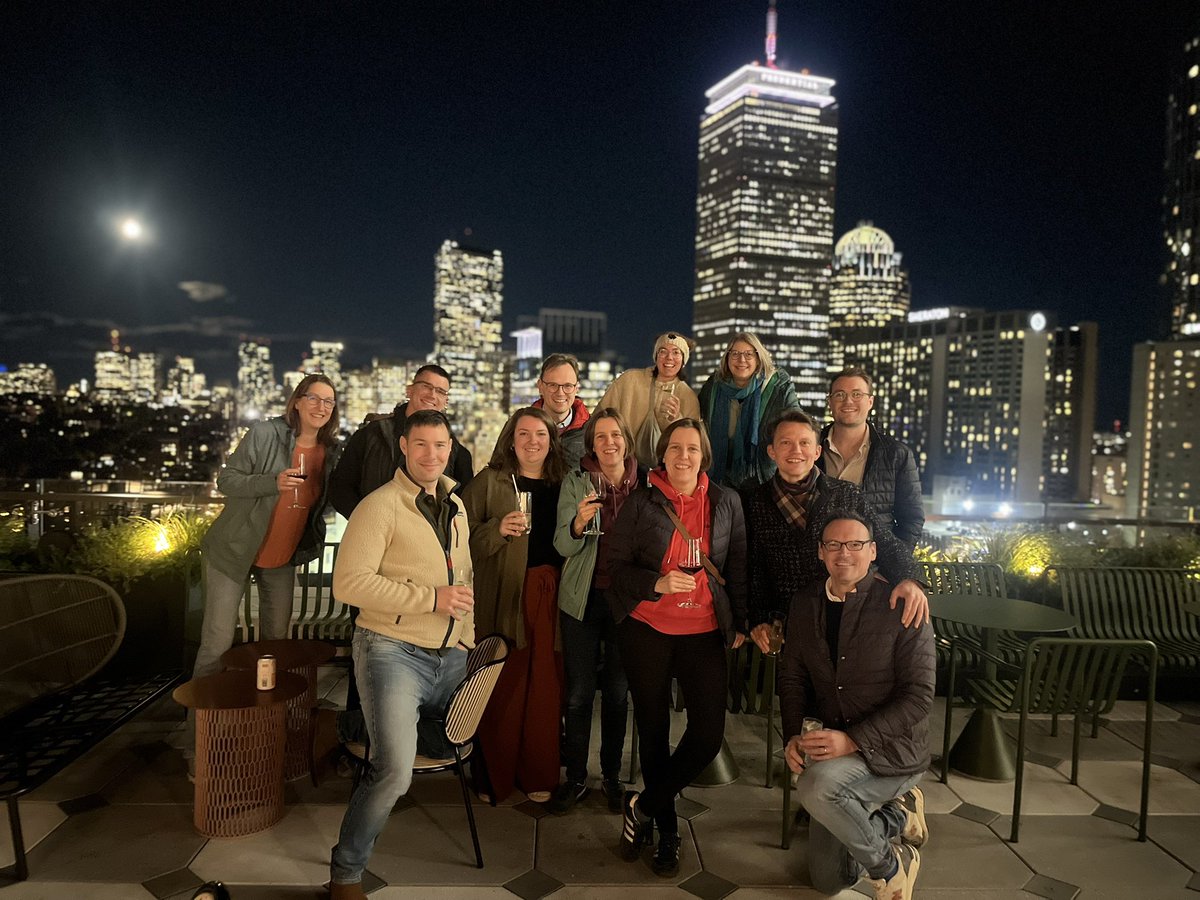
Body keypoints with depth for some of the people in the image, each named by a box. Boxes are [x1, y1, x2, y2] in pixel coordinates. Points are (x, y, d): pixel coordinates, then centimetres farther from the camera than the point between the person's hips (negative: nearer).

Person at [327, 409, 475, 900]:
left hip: (450, 656, 8)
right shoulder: (380, 506, -11)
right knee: (394, 771, -18)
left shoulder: (456, 505, 13)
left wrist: (466, 634, 12)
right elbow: (349, 582, -19)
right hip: (394, 652, -7)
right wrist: (430, 598, -20)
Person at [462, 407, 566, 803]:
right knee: (503, 690, 0)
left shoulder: (563, 484, 13)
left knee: (546, 688, 4)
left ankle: (539, 775, 18)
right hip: (504, 598, -2)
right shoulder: (489, 482, 4)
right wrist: (498, 529, -17)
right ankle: (495, 776, 16)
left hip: (552, 596, 3)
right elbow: (464, 539, -2)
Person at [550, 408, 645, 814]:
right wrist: (579, 522, -26)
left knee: (617, 692, 10)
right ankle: (575, 777, 19)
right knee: (578, 693, 4)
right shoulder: (576, 482, -2)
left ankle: (612, 775, 25)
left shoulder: (645, 483, 1)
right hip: (583, 597, -1)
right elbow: (563, 546, -6)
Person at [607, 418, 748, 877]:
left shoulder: (726, 502, 4)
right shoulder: (641, 503, -3)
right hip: (647, 631, -1)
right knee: (654, 730, 9)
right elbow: (616, 566, -3)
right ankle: (666, 830, 29)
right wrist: (658, 583, -20)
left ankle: (644, 805, 15)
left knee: (708, 733, -7)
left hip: (702, 632, 1)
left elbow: (738, 565, 9)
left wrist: (740, 623, 7)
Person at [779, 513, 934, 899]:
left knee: (818, 787, -36)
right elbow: (792, 676, 7)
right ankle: (896, 817, 31)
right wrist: (794, 736, -10)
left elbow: (919, 696, -19)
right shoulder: (805, 603, 0)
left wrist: (853, 740, -28)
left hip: (888, 748, -6)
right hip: (831, 750, 6)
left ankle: (889, 864, -8)